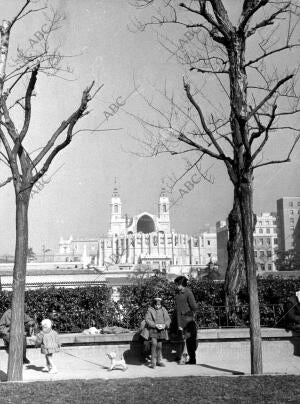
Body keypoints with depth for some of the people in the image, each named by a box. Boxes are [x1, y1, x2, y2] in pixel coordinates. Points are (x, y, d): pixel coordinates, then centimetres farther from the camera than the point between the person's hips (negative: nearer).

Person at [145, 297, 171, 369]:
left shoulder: (163, 310, 9)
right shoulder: (150, 310, 0)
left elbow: (168, 319, 8)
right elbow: (147, 319, -8)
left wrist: (164, 325, -12)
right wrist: (155, 325, -18)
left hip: (162, 330, 3)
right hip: (153, 330, -3)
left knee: (159, 346, 9)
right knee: (154, 344, -17)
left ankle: (159, 361, 25)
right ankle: (153, 362, -10)